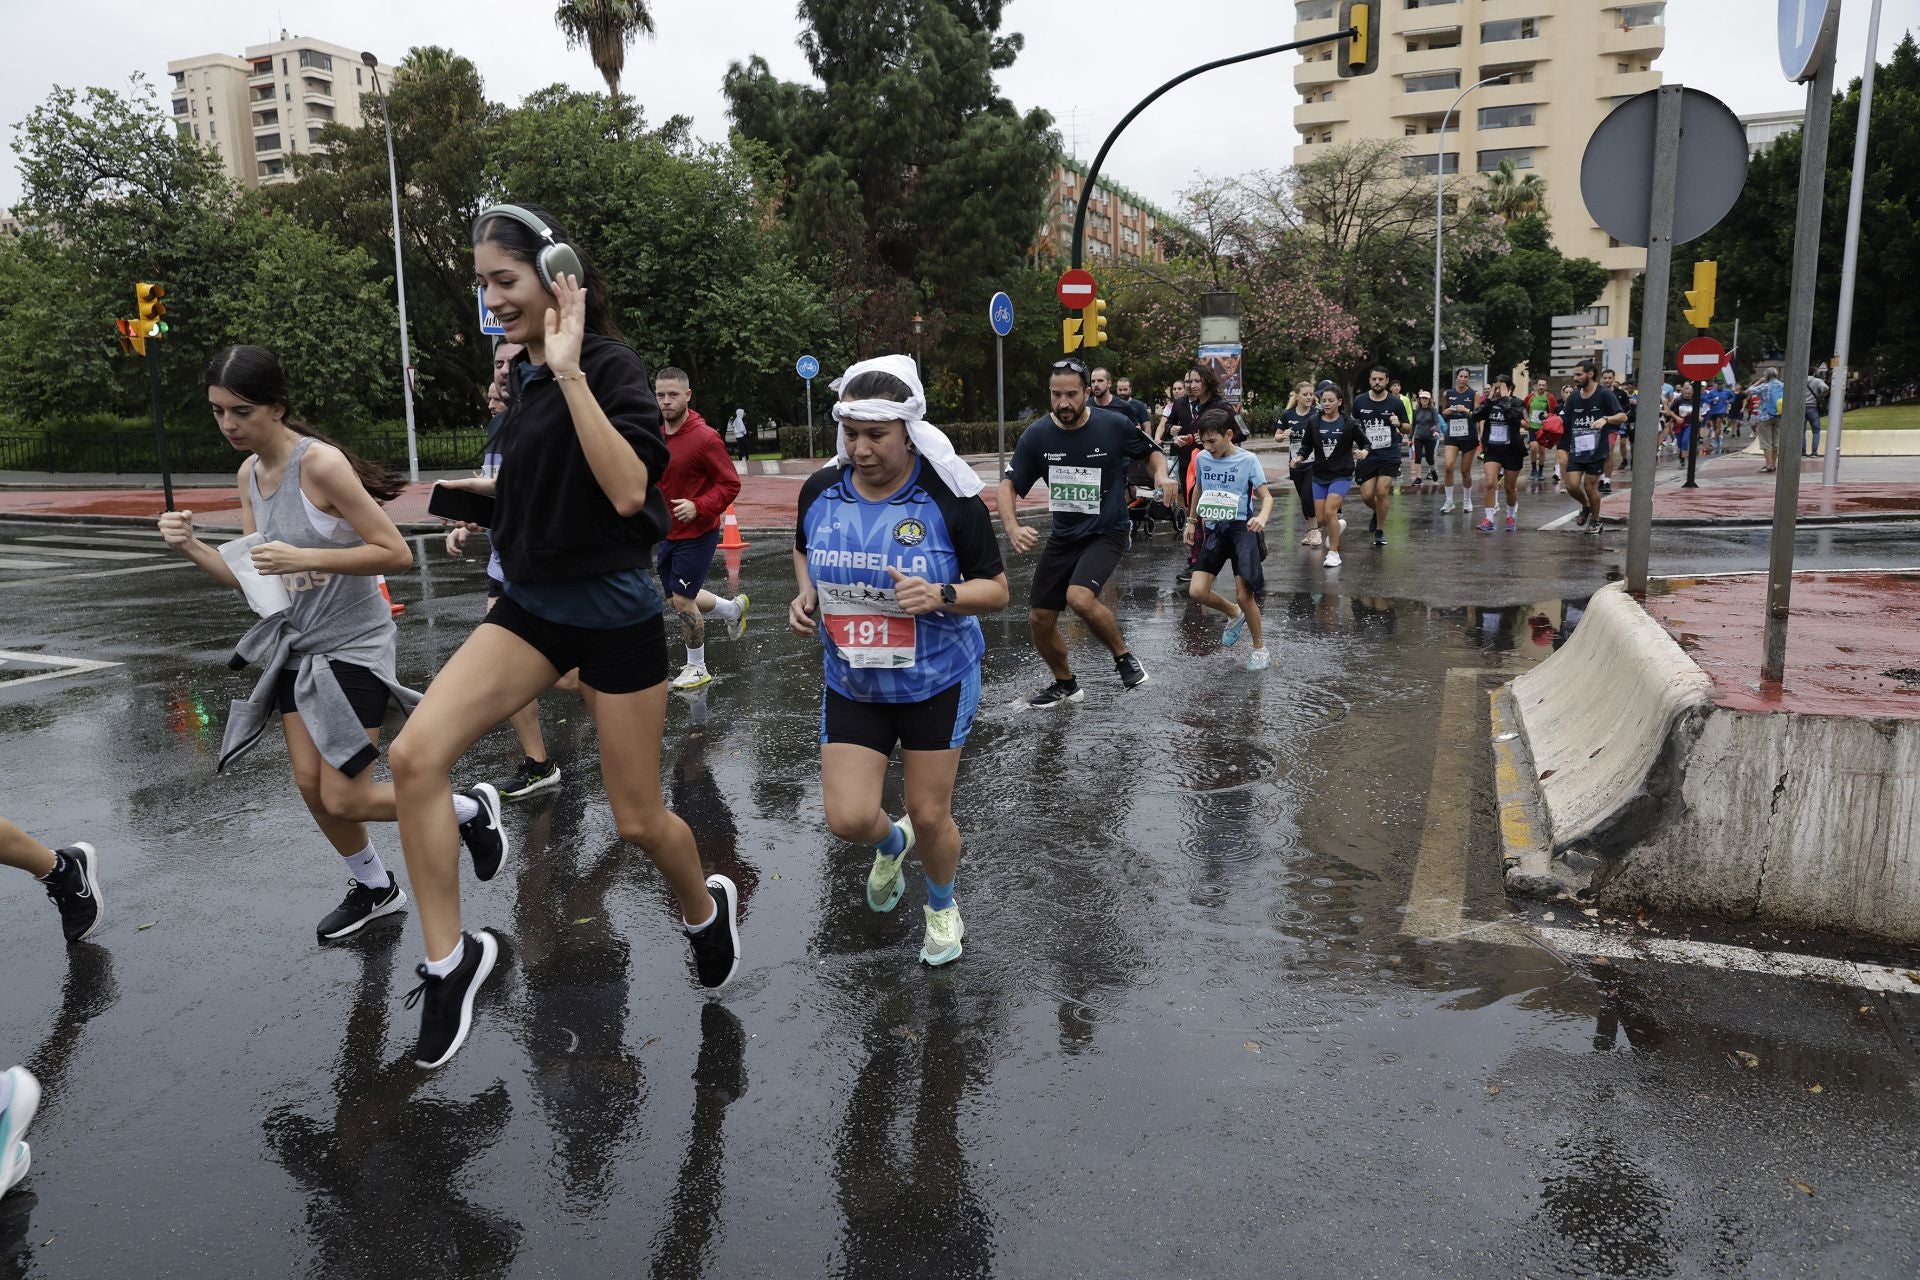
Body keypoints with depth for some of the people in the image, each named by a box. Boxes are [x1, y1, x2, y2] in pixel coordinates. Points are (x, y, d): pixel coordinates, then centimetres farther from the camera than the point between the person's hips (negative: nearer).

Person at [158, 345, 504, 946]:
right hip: (298, 644, 8)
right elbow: (249, 578, 7)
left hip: (353, 647, -7)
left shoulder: (320, 463, -20)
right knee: (310, 785, 9)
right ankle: (374, 889, 31)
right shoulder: (249, 474, 4)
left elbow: (397, 554, -21)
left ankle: (470, 809, 17)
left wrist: (306, 557, -29)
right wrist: (191, 546, -9)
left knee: (343, 800, -5)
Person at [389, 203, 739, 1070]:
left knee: (637, 819, 6)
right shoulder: (526, 374, 6)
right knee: (414, 756, -13)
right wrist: (494, 486, 17)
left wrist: (571, 373, -31)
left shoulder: (612, 366, -15)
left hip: (613, 613, -6)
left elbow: (627, 491, -32)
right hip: (532, 606, 6)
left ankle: (706, 907, 39)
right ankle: (451, 957, 2)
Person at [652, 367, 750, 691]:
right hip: (667, 534, 8)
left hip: (697, 534, -8)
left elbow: (730, 484, -16)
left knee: (682, 601, -4)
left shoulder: (705, 437, -18)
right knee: (677, 600, 15)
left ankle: (697, 669, 14)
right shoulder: (656, 437, 4)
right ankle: (734, 608, 41)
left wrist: (699, 507, -29)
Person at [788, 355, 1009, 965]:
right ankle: (892, 844, 37)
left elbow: (997, 590, -11)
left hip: (937, 681, -3)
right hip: (851, 682, 3)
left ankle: (942, 906, 41)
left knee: (930, 816, 7)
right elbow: (804, 549, 15)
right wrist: (806, 595, -5)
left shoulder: (949, 497, -18)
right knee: (849, 818, -3)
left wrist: (942, 595, -30)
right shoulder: (821, 490, -7)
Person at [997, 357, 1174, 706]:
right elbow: (1007, 487, -7)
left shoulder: (1114, 426, -13)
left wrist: (1162, 473, -17)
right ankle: (1065, 685, 32)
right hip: (1063, 536, 4)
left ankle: (1123, 657, -2)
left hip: (1107, 533, -4)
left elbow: (1151, 453, 5)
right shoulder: (1037, 435, -9)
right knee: (1039, 620, 5)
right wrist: (1013, 528, -26)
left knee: (1079, 598, -30)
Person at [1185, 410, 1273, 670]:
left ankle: (1259, 646, 15)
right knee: (1197, 591, -7)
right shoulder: (1201, 458, 4)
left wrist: (1262, 517, -32)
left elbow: (1266, 496, -12)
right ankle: (1234, 614, 24)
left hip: (1241, 528, -4)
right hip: (1214, 529, 5)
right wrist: (1192, 521, 26)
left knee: (1244, 594, -10)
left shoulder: (1248, 460, -9)